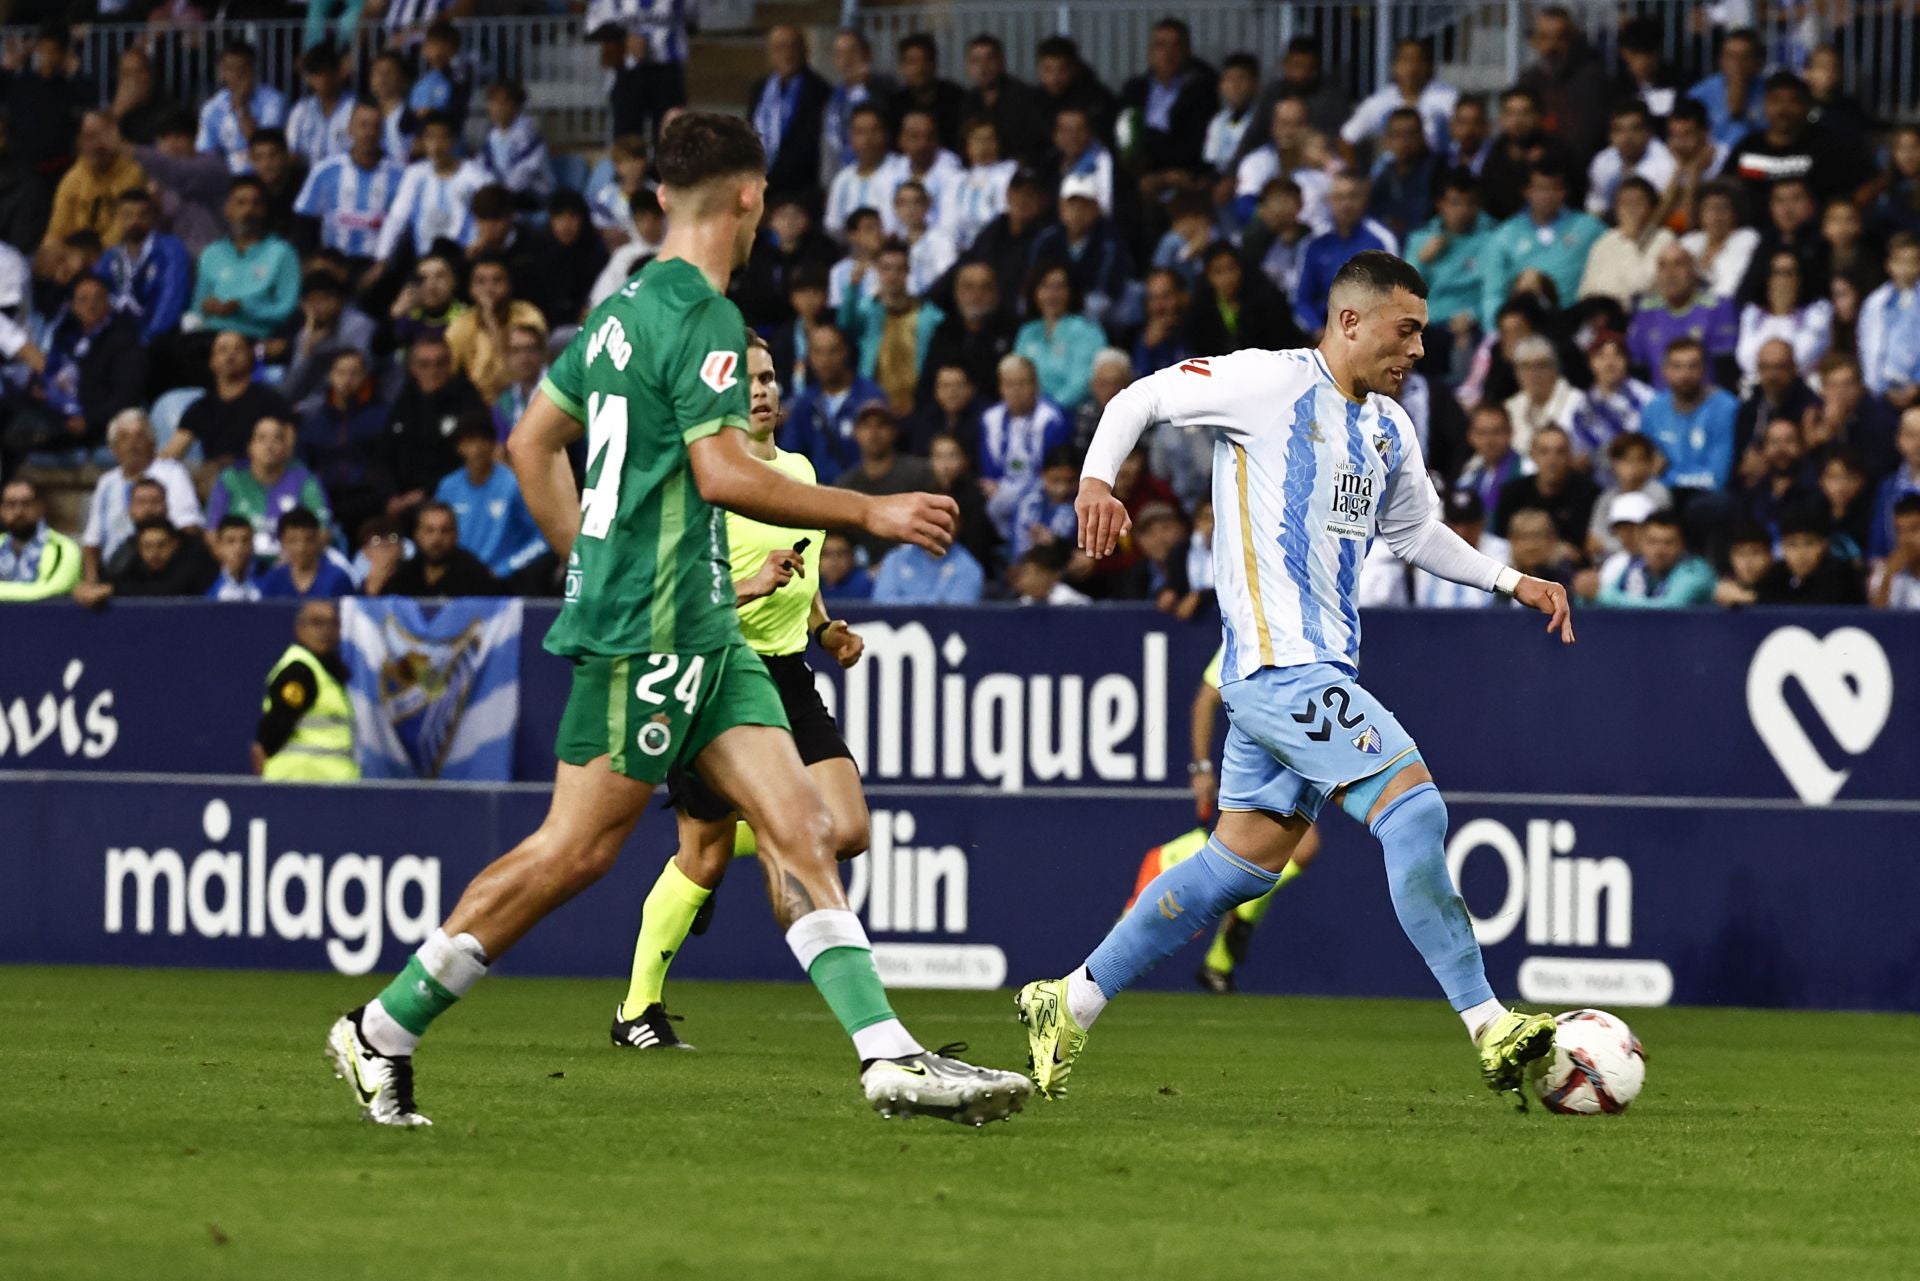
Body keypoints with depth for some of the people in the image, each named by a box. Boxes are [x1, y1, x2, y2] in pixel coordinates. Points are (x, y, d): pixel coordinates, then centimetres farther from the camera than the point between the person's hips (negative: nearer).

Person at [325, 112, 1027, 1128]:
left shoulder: (622, 311, 14)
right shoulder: (703, 318, -14)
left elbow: (531, 444, 21)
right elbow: (722, 472, -22)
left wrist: (587, 562, 26)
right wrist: (866, 512, -14)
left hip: (696, 628, 10)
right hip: (650, 630, -10)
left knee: (798, 826, 0)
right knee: (575, 849, -4)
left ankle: (889, 1056, -8)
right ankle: (382, 1032, 5)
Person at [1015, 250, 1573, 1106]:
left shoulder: (1388, 431, 18)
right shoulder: (1271, 383, -6)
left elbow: (1415, 534, 32)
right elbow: (1140, 398, 1)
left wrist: (1511, 583, 23)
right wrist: (1097, 479, -14)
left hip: (1319, 665, 10)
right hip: (1281, 660, -10)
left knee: (1244, 860, 10)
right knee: (1414, 808, -18)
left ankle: (1070, 1002, 18)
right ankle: (1488, 1027, -17)